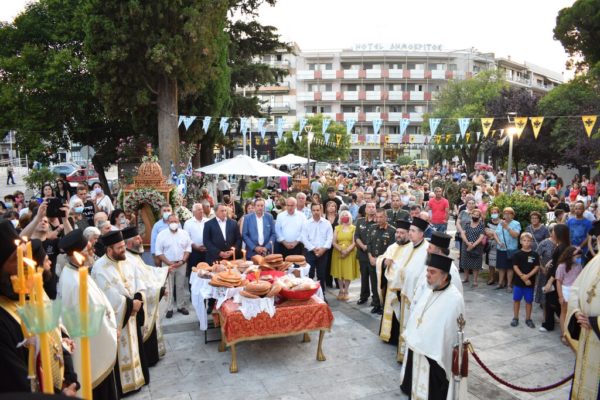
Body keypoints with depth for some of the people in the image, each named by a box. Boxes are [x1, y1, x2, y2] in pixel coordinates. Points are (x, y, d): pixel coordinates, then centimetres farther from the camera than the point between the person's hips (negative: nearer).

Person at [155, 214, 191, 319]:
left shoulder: (184, 233, 2)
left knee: (181, 286, 9)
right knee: (168, 287, 2)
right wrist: (169, 263, -11)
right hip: (168, 264, -2)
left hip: (181, 264, 2)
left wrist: (182, 261, -9)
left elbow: (188, 248, 4)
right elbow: (159, 252, -5)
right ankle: (169, 309, 10)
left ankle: (181, 306, 20)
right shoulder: (162, 234, -5)